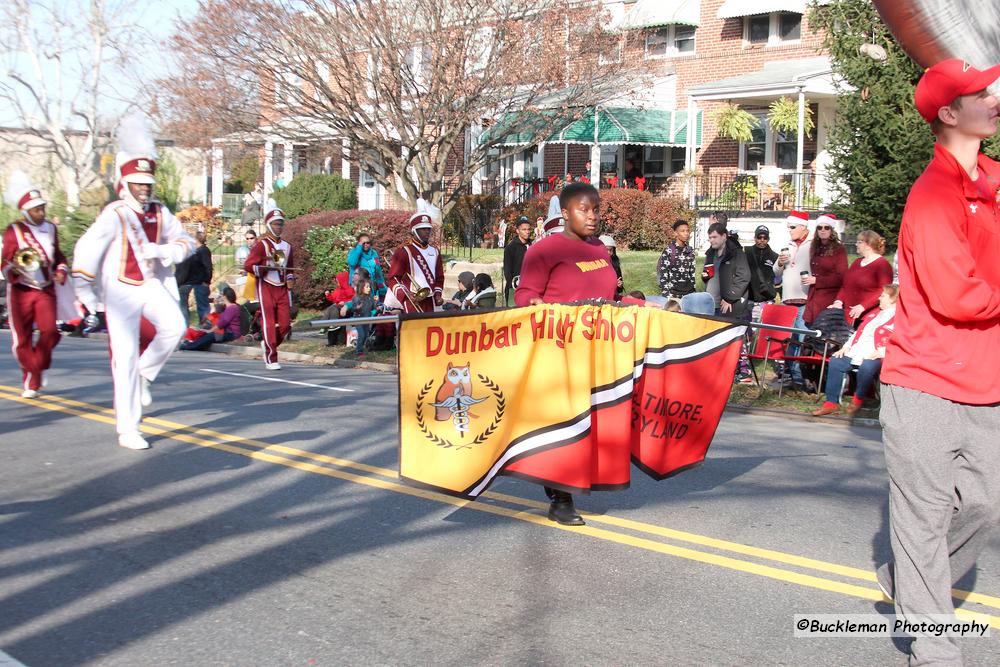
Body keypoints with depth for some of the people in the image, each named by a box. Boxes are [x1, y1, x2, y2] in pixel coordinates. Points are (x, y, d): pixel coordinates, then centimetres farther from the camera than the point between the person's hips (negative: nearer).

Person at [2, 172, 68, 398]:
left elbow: (58, 255, 21)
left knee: (50, 331, -16)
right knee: (23, 340, 3)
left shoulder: (51, 228, 7)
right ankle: (31, 381, 21)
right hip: (21, 291, -3)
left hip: (46, 289, 3)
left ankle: (40, 365, 10)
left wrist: (61, 271, 2)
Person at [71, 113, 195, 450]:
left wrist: (162, 251, -13)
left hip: (152, 285, 4)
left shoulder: (160, 213, 5)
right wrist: (85, 292, -15)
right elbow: (86, 250, -14)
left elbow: (186, 242, 7)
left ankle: (145, 374, 4)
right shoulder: (114, 215, -11)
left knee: (175, 326, -25)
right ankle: (127, 431, 2)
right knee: (125, 356, -6)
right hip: (121, 290, -4)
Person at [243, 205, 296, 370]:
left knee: (285, 324, -1)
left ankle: (268, 345, 26)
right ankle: (271, 360, 1)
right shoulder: (262, 244, -5)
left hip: (282, 289, 6)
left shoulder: (287, 246, 14)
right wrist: (267, 268, -20)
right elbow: (248, 265, -11)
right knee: (269, 323, -5)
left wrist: (290, 278, 8)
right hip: (266, 287, -5)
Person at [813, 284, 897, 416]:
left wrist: (881, 352, -24)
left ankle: (859, 398, -8)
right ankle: (832, 402, -8)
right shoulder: (875, 313, 27)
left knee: (866, 366, -38)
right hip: (856, 353, 8)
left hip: (876, 356, -8)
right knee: (835, 361, -11)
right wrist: (847, 346, 14)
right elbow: (859, 331, 28)